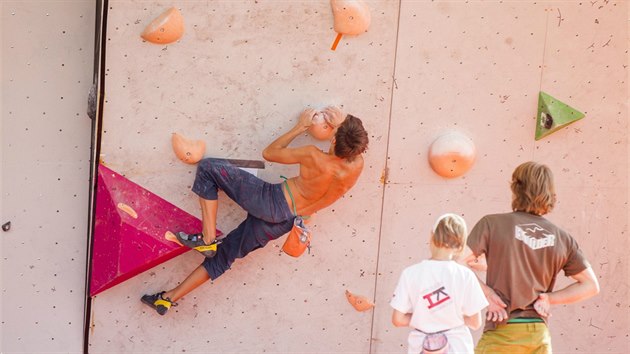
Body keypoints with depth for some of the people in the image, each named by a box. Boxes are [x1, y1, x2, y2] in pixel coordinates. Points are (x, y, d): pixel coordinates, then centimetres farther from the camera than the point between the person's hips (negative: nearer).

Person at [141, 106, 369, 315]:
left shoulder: (314, 157, -23)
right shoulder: (356, 167, -13)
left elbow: (268, 153, -5)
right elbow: (356, 146, 16)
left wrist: (300, 127, 3)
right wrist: (342, 123, 10)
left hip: (271, 202, -7)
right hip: (284, 222, 7)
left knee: (208, 168, -4)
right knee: (224, 255, 18)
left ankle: (208, 237, -7)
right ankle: (171, 297, 21)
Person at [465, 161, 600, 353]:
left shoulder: (492, 224, -5)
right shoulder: (562, 238, 5)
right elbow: (591, 286, 9)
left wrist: (487, 293, -5)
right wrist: (549, 298, 5)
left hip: (501, 335, -4)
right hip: (539, 336, 4)